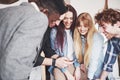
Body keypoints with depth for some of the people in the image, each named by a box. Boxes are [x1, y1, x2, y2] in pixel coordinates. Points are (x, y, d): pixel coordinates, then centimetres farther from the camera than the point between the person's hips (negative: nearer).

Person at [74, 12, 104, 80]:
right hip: (85, 69, 5)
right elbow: (78, 53, 2)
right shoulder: (79, 36, -5)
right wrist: (81, 64, -12)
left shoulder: (97, 38, -20)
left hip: (95, 72, -4)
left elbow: (94, 60, -21)